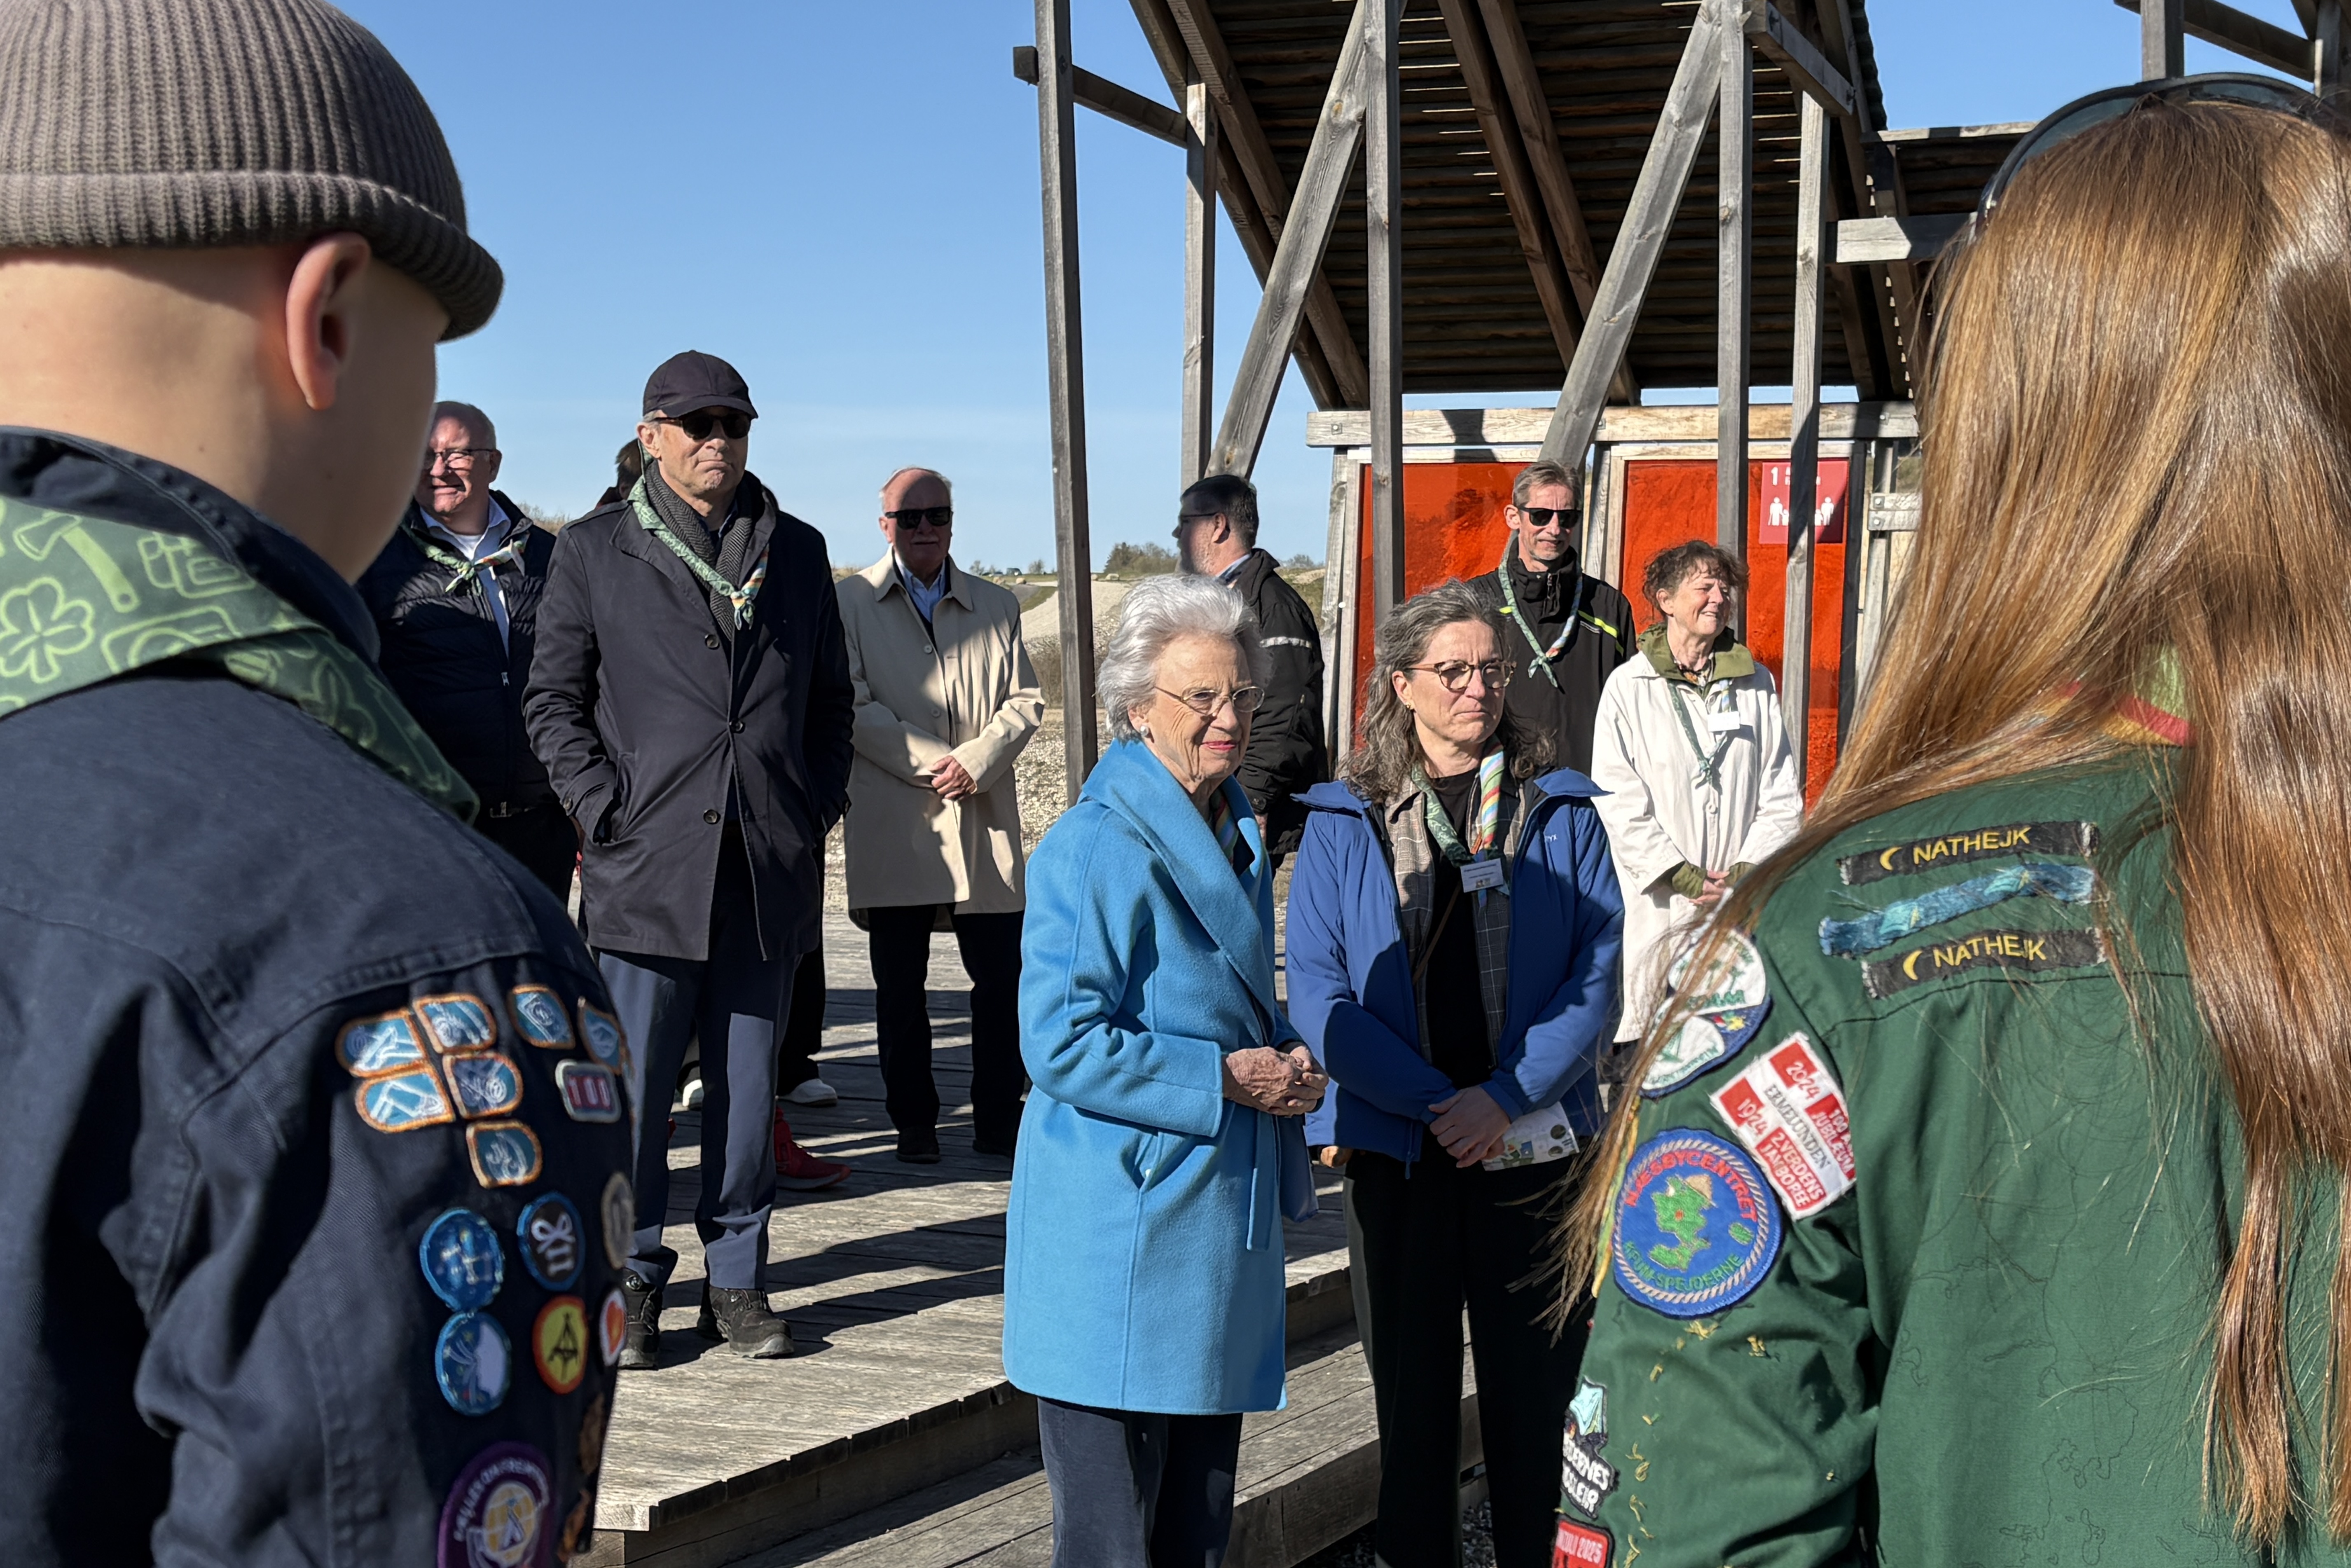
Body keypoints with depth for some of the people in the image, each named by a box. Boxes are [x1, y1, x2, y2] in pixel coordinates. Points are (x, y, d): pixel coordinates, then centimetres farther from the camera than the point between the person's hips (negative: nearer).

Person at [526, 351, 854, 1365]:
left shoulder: (796, 551, 15)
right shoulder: (593, 552, 6)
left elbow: (830, 698, 20)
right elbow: (552, 700, 5)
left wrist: (818, 806, 7)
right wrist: (605, 811, -6)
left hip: (769, 865, 3)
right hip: (647, 862, -2)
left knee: (749, 1084, 6)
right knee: (632, 1083, -2)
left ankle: (737, 1281, 16)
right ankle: (632, 1281, 11)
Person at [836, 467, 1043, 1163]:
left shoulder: (997, 606, 13)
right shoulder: (850, 603, 4)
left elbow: (1025, 702, 7)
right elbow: (854, 707, -4)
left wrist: (976, 761, -10)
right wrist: (932, 763, -12)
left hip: (986, 819, 2)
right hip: (894, 825, -2)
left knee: (1002, 982, 0)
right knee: (900, 989, 4)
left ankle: (999, 1123, 11)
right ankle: (914, 1125, 14)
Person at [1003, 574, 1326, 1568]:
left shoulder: (1236, 834, 12)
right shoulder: (1095, 846, -15)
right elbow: (1060, 1044, -20)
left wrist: (1283, 1060, 3)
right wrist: (1224, 1080, -17)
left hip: (1221, 1220, 9)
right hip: (1121, 1234, -9)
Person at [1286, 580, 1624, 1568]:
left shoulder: (1563, 814, 4)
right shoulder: (1341, 824, 1)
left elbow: (1596, 975, -1)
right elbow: (1320, 995, -5)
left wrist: (1506, 1099, -14)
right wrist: (1436, 1104, -15)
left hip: (1536, 1146, 1)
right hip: (1396, 1150, 0)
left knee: (1536, 1392, 7)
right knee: (1413, 1387, 9)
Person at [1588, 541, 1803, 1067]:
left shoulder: (1757, 684, 12)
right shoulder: (1628, 687, 2)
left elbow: (1782, 791, 10)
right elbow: (1618, 798, -4)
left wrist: (1751, 869, -5)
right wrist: (1682, 877, -10)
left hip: (1744, 902, 3)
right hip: (1660, 901, -2)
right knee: (1647, 1036, -3)